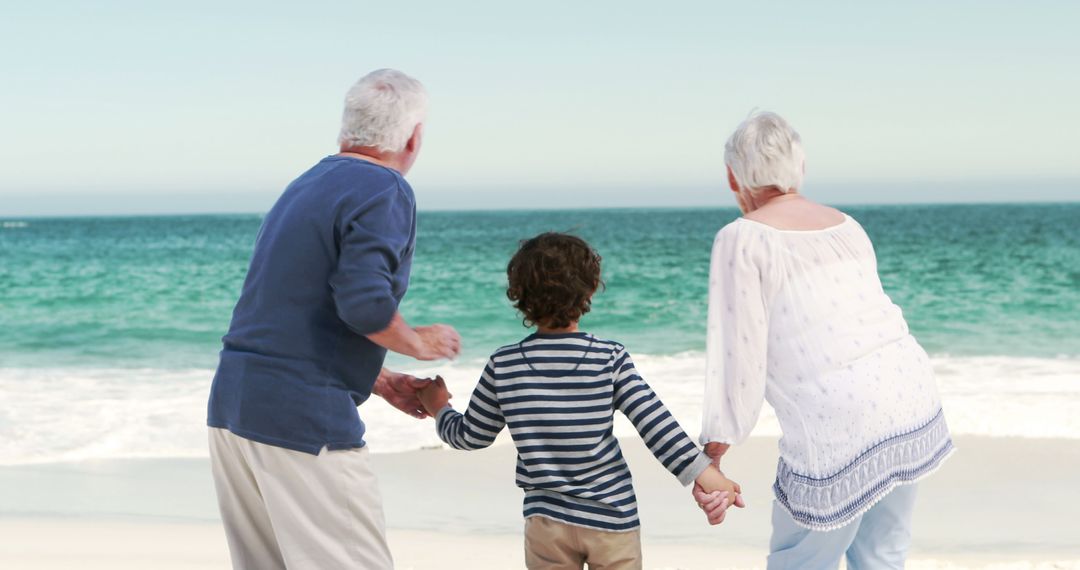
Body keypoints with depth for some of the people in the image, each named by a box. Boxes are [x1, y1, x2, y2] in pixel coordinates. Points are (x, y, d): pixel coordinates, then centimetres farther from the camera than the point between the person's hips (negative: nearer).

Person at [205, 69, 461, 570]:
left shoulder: (306, 185, 18)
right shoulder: (385, 191, -9)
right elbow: (364, 303, -23)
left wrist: (382, 383, 26)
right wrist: (419, 343, -3)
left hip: (232, 402, 9)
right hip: (303, 418, -9)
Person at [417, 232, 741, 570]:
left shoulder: (504, 365, -5)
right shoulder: (611, 358, -10)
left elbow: (471, 436, 5)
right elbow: (654, 422, -14)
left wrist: (439, 409, 25)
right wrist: (705, 473, -11)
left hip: (547, 521, 1)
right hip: (613, 517, -1)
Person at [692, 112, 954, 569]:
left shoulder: (743, 239, -6)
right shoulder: (847, 227, 14)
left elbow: (736, 357, -10)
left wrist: (710, 461, -5)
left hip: (839, 428, -7)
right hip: (911, 398, 7)